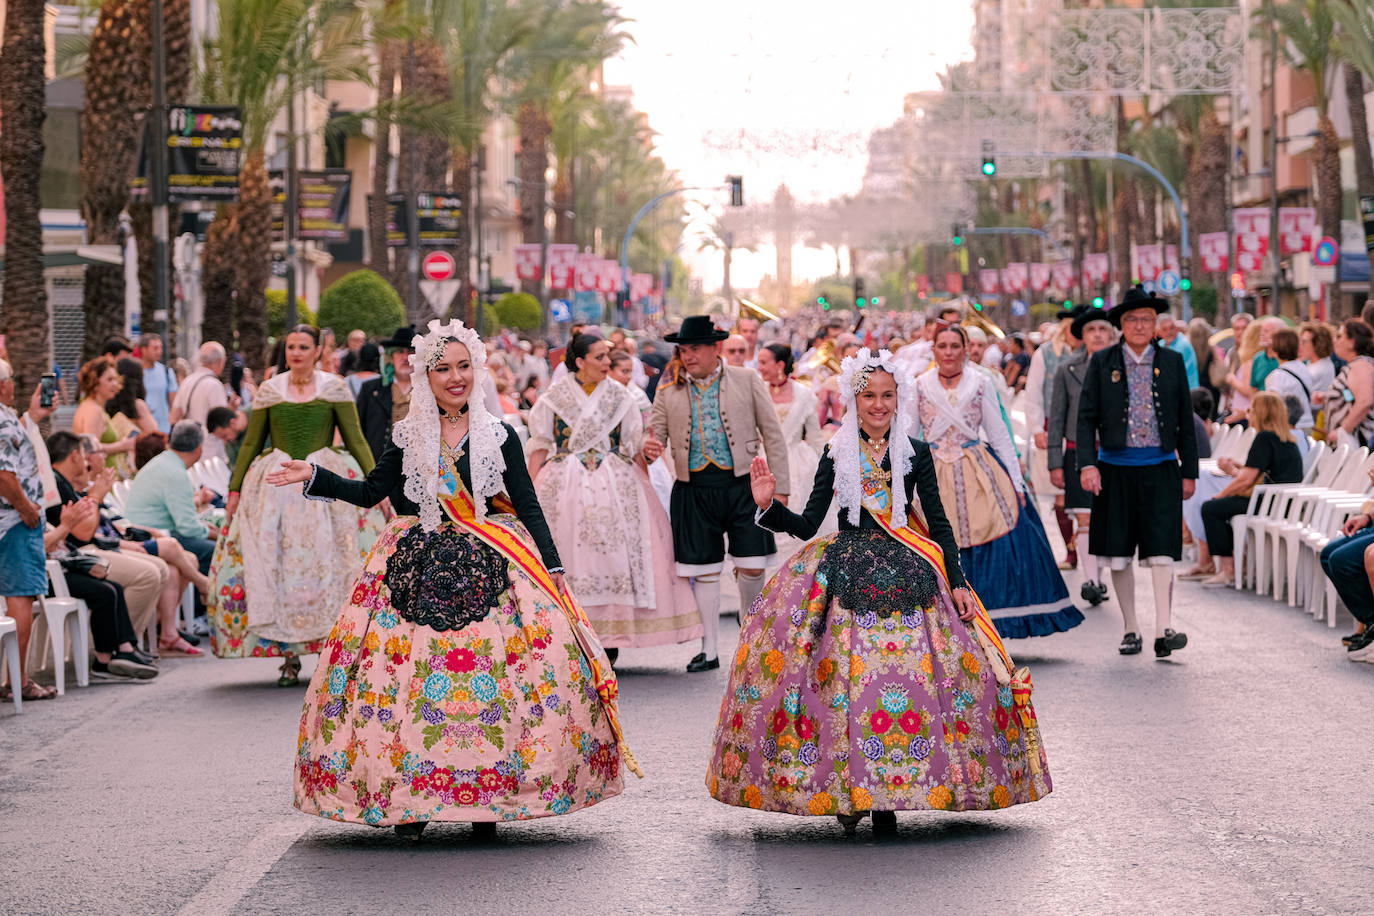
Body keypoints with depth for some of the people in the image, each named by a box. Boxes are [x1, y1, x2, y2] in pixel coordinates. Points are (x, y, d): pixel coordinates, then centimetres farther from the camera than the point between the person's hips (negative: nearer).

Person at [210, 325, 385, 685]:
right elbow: (251, 444, 13)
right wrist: (235, 489, 8)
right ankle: (289, 657, 0)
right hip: (276, 485, 1)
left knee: (329, 567, -8)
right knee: (279, 567, -5)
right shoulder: (269, 391, 9)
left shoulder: (335, 388, 4)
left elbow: (356, 441, 3)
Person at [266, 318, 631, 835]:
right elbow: (370, 492, 13)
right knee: (408, 674, -6)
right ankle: (409, 803, 3)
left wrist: (553, 569, 1)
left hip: (490, 568, -1)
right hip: (418, 567, 1)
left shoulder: (499, 436, 5)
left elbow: (528, 507, 6)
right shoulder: (407, 437, 8)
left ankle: (489, 799, -1)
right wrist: (314, 478, 4)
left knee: (494, 675, -10)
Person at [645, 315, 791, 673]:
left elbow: (773, 435, 5)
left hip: (742, 485, -1)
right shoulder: (669, 391, 8)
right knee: (704, 571, 4)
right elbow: (655, 432, 9)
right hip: (694, 491, 1)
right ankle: (709, 650, 14)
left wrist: (781, 486, 0)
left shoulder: (747, 381, 4)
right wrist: (650, 449, -17)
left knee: (752, 568, -4)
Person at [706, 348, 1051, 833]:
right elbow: (807, 524, 6)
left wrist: (956, 582, 1)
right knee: (845, 678, -10)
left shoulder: (916, 454, 6)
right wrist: (769, 506, -10)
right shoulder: (837, 456, 7)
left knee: (907, 675, -11)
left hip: (906, 577, 0)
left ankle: (887, 796, -2)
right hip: (846, 578, 0)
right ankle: (846, 791, 2)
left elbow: (939, 524, 9)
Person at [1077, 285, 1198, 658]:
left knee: (1161, 550, -11)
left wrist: (1189, 471, 10)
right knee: (1118, 554, 4)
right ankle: (1130, 630, 15)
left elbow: (1185, 420, 11)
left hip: (1160, 467, 0)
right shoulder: (1102, 362, 3)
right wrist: (1087, 463, -11)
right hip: (1115, 468, 0)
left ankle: (1164, 630, -15)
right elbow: (1086, 416, 1)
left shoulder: (1171, 362, 7)